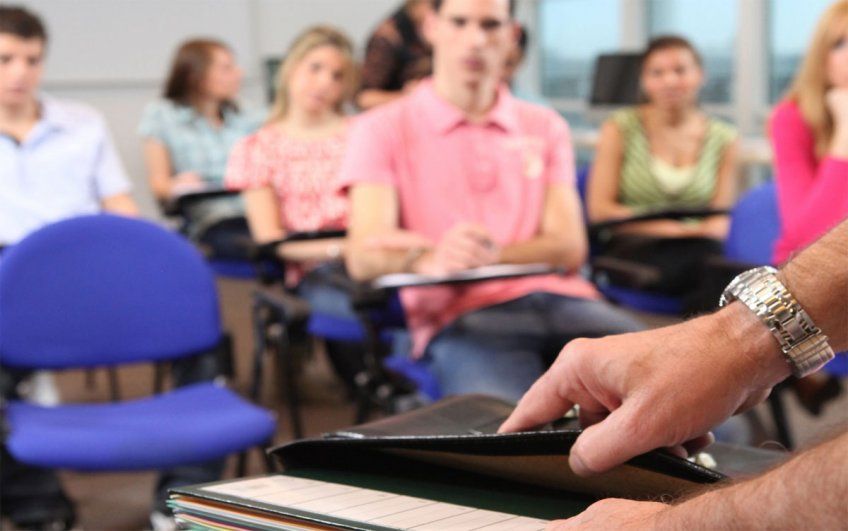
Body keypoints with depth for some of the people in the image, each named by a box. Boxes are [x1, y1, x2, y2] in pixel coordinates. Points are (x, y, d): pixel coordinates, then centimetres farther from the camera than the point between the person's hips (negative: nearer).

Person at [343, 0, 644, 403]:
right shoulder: (384, 129, 11)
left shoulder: (545, 127, 22)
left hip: (560, 299, 4)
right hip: (460, 315, -4)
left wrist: (492, 254, -12)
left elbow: (569, 248, 9)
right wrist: (431, 259, -26)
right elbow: (364, 255, -3)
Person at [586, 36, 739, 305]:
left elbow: (721, 220, 12)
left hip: (694, 246, 2)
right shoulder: (621, 128, 9)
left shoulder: (723, 139, 14)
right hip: (631, 249, -2)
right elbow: (599, 209, 2)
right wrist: (663, 227, -12)